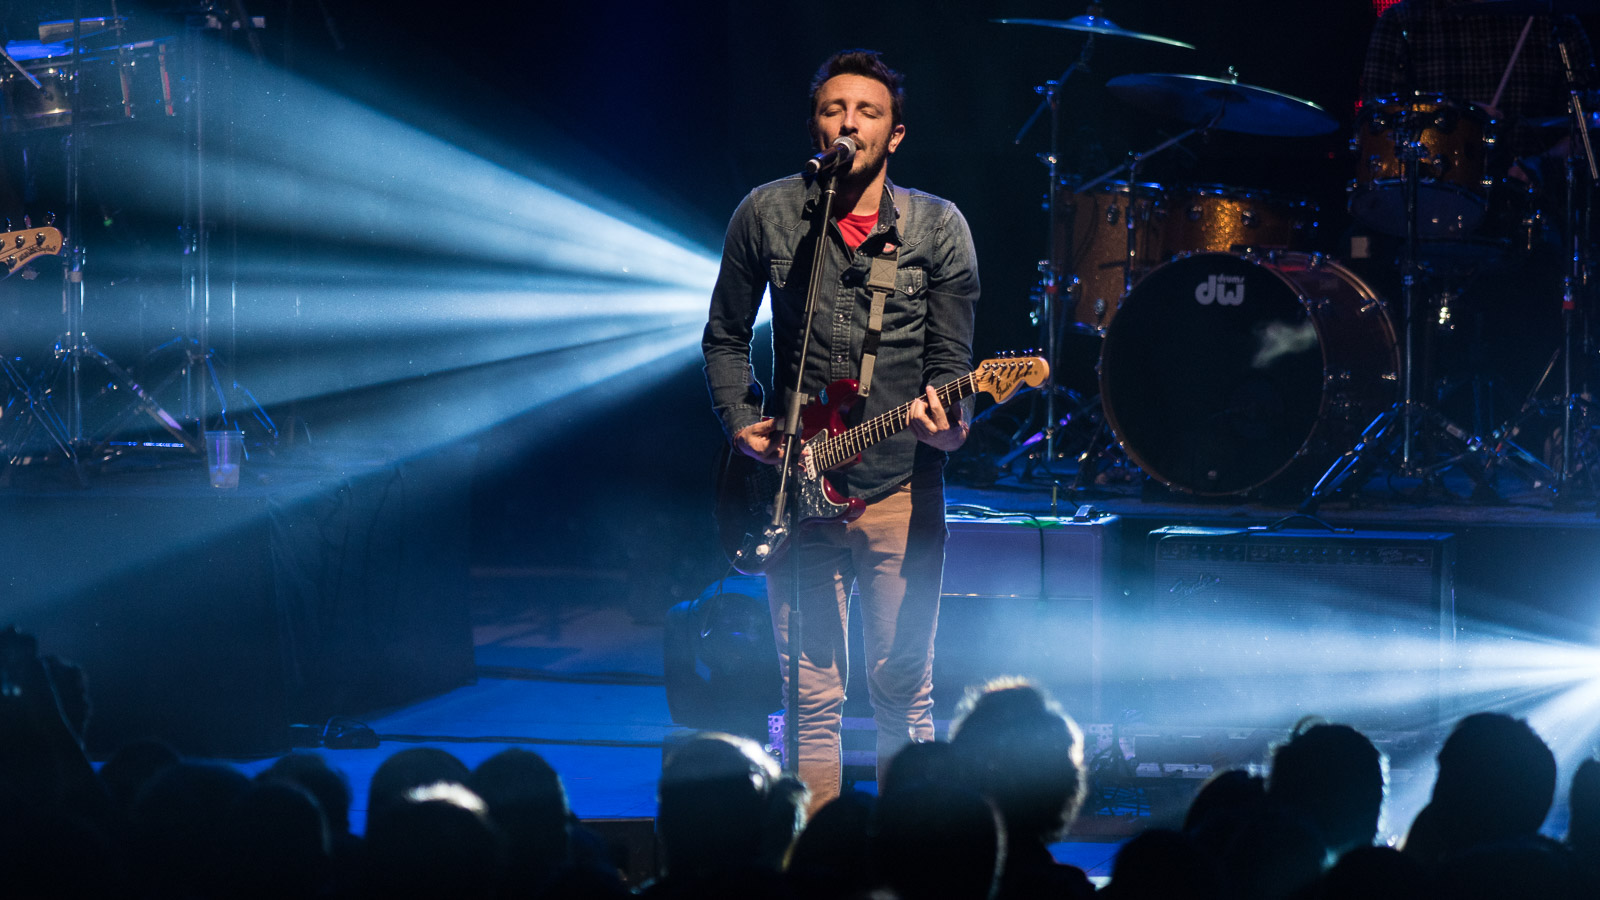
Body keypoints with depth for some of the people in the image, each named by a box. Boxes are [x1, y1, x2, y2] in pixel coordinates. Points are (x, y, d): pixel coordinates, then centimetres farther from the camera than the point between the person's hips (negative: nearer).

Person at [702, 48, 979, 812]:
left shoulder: (939, 228, 0)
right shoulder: (767, 215, 3)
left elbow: (951, 360, 1)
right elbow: (725, 338, 13)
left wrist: (945, 425, -19)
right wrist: (741, 422, -2)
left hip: (901, 485, -1)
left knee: (903, 689, 3)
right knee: (812, 695, 3)